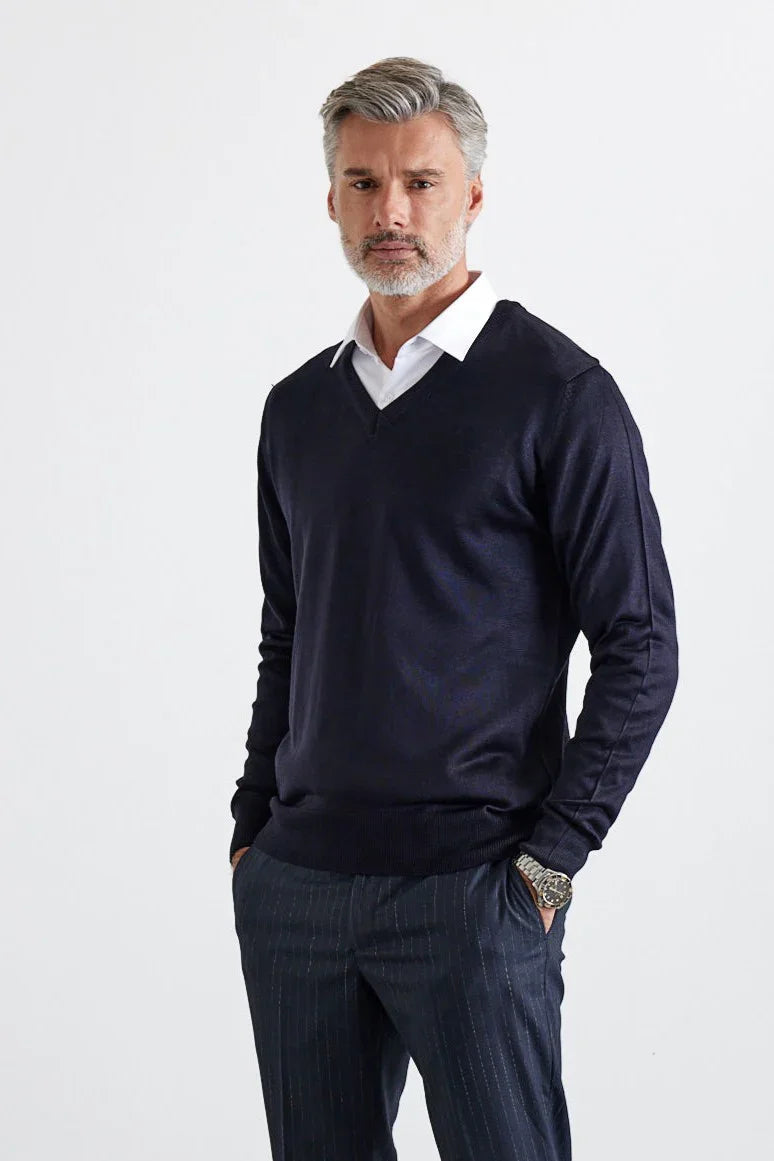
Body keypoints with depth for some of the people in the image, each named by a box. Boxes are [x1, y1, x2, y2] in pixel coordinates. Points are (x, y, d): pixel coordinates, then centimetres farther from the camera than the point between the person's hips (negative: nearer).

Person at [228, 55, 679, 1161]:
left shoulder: (559, 393, -5)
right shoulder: (299, 407, 12)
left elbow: (640, 647, -7)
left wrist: (552, 857, -11)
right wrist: (252, 828, 12)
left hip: (471, 892, -5)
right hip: (294, 887, 5)